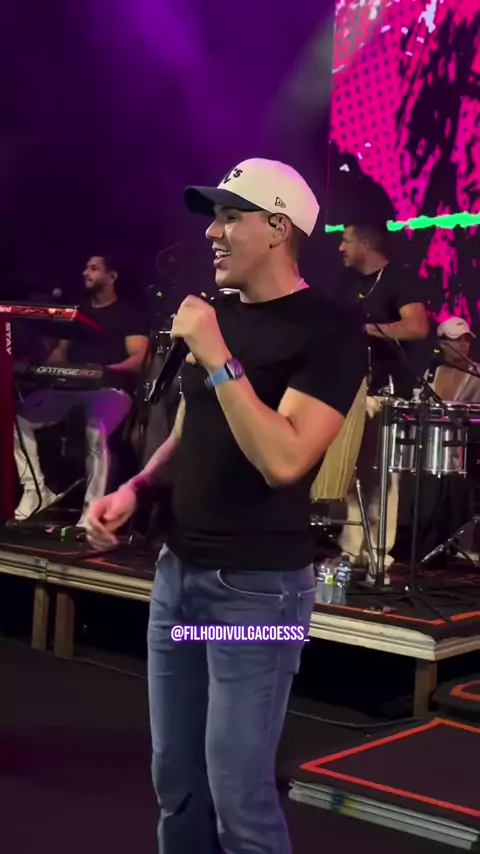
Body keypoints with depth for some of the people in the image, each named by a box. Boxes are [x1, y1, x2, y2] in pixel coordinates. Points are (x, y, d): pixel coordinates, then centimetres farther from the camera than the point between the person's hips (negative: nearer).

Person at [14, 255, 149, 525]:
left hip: (110, 388, -6)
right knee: (17, 417, -16)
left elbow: (139, 359, -8)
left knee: (95, 434, -39)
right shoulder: (78, 310, 23)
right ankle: (36, 491, -9)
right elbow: (61, 351, 22)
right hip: (69, 386, 6)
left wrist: (106, 369, -26)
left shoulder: (127, 314, 3)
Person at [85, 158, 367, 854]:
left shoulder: (329, 330, -12)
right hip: (177, 570, 7)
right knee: (175, 782, 14)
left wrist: (217, 359, -24)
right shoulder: (217, 314, 10)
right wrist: (133, 491, 4)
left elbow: (283, 460, -23)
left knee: (237, 793, -2)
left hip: (257, 586, -7)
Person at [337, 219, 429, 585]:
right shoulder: (354, 283, 16)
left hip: (386, 394, -8)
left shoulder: (400, 280, -10)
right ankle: (350, 553, 15)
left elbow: (418, 327, -25)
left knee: (379, 477, -8)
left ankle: (379, 561, -5)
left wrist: (366, 328, -26)